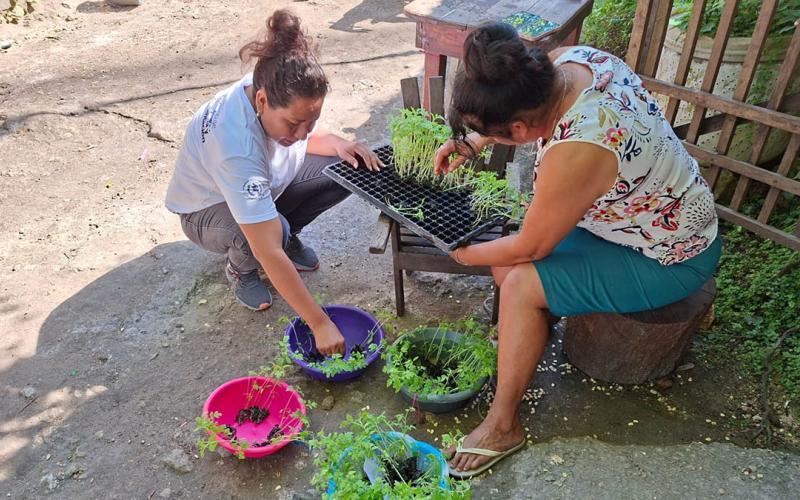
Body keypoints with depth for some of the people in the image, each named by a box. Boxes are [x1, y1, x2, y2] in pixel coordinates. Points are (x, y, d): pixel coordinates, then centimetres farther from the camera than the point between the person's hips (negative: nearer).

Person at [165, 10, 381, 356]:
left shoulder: (283, 94, -24)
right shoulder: (235, 145, -43)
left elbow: (306, 138, 2)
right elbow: (269, 252, -44)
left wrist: (338, 144, -22)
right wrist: (320, 323, -42)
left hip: (265, 188, 6)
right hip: (208, 210, -6)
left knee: (348, 170, -16)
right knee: (266, 235, -40)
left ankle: (286, 234, 8)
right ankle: (240, 268, -2)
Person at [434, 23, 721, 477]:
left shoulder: (574, 154, -38)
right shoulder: (569, 59, -16)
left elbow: (529, 247, -21)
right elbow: (516, 107, 10)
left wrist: (464, 254, -5)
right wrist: (472, 142, 2)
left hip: (668, 261, -8)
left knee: (520, 284, -17)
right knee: (509, 262, -1)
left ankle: (503, 426, 0)